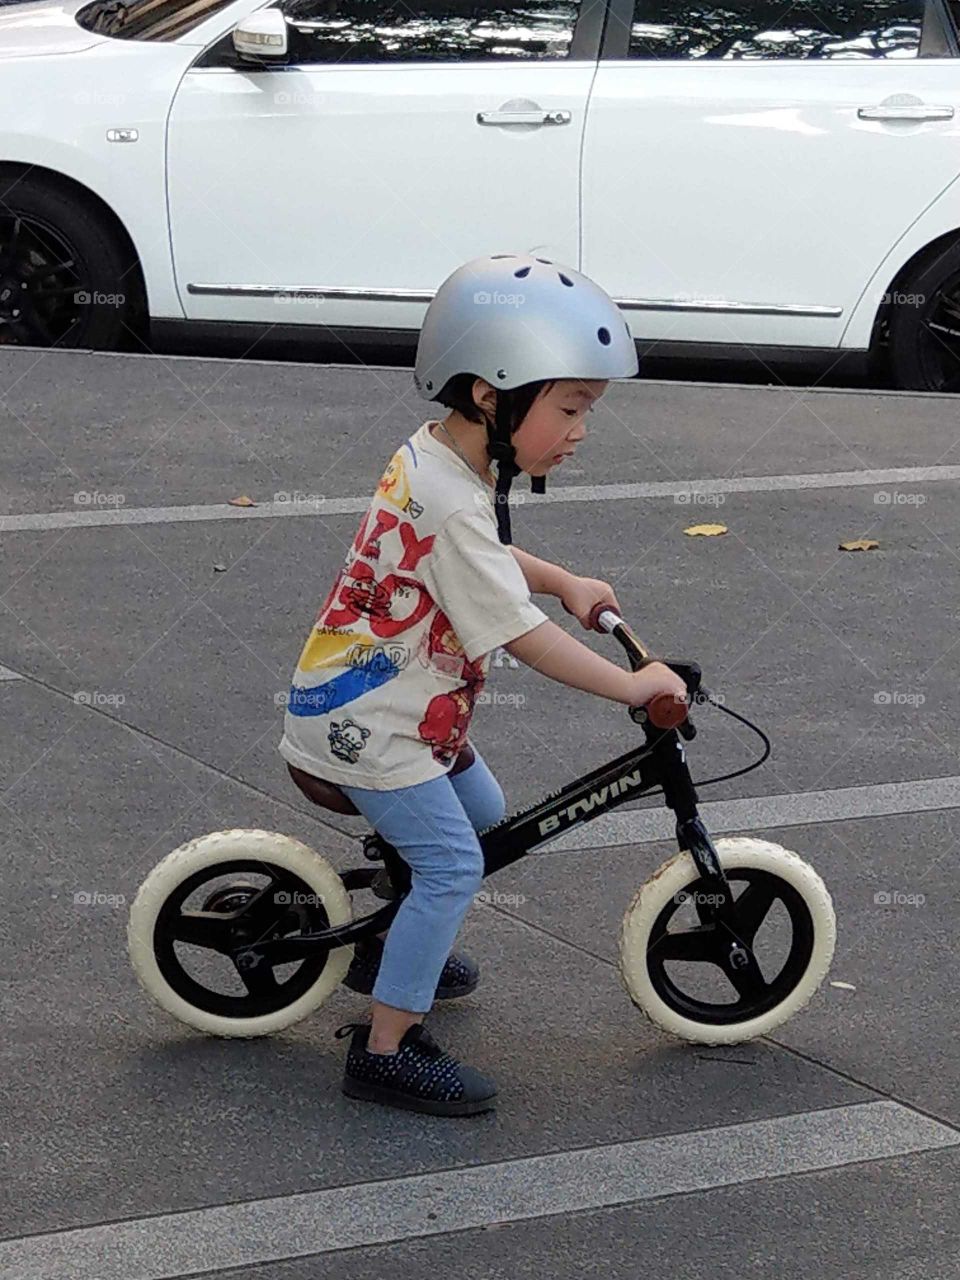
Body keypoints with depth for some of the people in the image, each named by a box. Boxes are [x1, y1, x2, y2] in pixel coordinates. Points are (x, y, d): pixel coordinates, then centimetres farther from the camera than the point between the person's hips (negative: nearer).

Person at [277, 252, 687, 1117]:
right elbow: (522, 635, -27)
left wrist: (566, 582, 17)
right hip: (366, 722, -10)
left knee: (482, 812, 22)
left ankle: (390, 950, 38)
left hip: (390, 704, 10)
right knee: (453, 866, -10)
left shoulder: (433, 455, 3)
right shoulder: (454, 506, -29)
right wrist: (633, 685, -20)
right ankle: (386, 1050, -4)